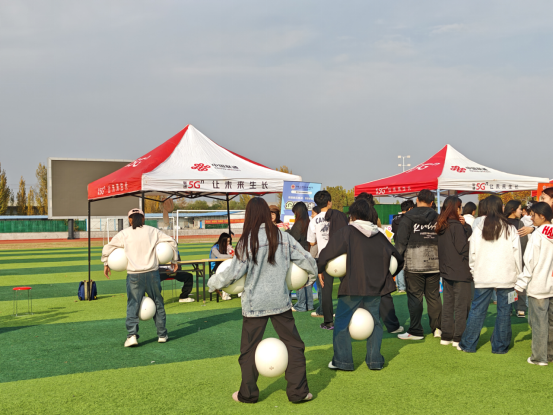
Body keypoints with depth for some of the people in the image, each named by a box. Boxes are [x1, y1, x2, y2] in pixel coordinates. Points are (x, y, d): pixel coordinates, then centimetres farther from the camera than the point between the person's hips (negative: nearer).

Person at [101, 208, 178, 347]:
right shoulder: (153, 231, 7)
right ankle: (162, 334, 18)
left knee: (133, 305, 2)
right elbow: (171, 242, 7)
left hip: (134, 275, -1)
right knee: (157, 303, 12)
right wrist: (174, 260, 17)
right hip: (152, 273, 1)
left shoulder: (124, 234, 4)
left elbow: (107, 248, 6)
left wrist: (106, 264, 21)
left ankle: (132, 335, -11)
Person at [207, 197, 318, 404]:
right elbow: (307, 260, 4)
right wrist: (311, 277, 25)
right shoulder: (283, 237, -2)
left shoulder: (247, 241, -11)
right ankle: (298, 391, 12)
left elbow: (234, 272, -11)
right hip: (280, 301, 2)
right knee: (293, 345, 11)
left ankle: (248, 393, 21)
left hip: (255, 303, -2)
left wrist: (213, 282, 5)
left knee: (249, 349, 11)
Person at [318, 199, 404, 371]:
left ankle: (342, 360, 7)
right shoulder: (379, 235, 9)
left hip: (352, 287, -5)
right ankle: (374, 360, 15)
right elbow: (397, 258, 18)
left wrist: (319, 268, 2)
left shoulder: (347, 232, -7)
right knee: (374, 322, 16)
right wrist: (387, 276, 28)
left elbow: (326, 254, -14)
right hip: (375, 286, 5)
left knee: (342, 322, 7)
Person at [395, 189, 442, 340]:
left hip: (414, 265, -4)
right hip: (434, 264, 4)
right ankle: (437, 328, 16)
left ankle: (415, 331, 2)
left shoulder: (408, 217, -4)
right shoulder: (437, 218, 7)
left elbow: (401, 241, -6)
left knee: (415, 297, 0)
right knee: (434, 296, 12)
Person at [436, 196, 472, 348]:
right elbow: (463, 249, -13)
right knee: (462, 305, -1)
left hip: (446, 271, 8)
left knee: (448, 304, 13)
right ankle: (458, 338, 1)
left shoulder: (441, 226, 8)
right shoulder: (457, 226, -15)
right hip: (460, 272, -8)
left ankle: (446, 336, 18)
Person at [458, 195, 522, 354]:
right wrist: (518, 275, 10)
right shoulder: (510, 229, -2)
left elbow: (473, 254, 2)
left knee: (477, 310, 7)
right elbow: (517, 254, 2)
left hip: (484, 276, 1)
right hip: (506, 276, -1)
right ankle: (500, 346, 13)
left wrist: (473, 271, 14)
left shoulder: (479, 229, -1)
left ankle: (468, 344, 12)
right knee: (504, 311, 7)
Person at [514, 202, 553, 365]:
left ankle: (539, 357, 4)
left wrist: (521, 284, -7)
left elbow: (530, 262, -13)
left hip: (538, 286, -6)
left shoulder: (537, 235, -12)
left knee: (539, 322, 0)